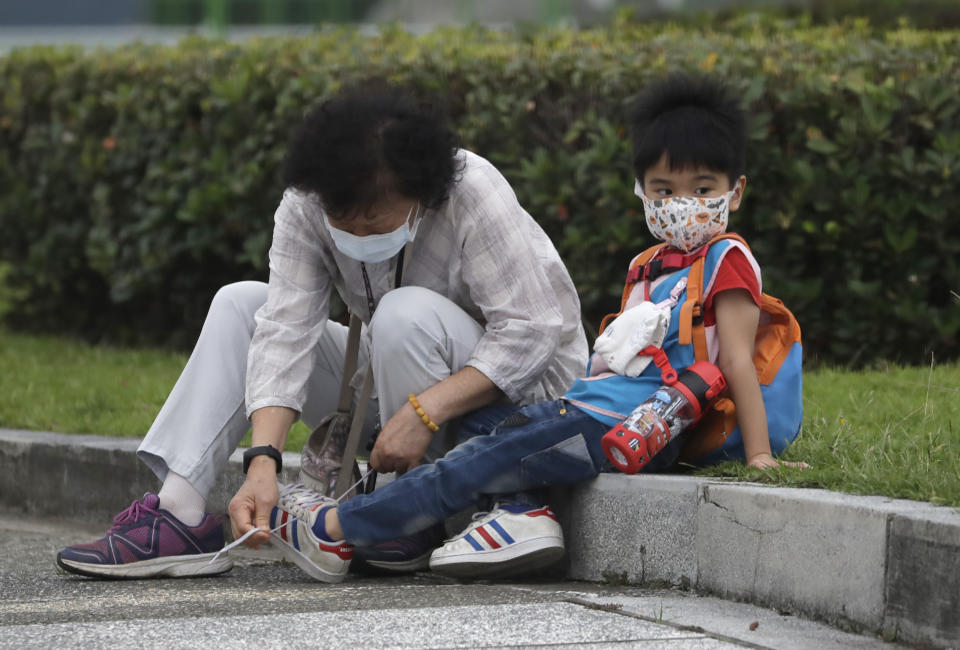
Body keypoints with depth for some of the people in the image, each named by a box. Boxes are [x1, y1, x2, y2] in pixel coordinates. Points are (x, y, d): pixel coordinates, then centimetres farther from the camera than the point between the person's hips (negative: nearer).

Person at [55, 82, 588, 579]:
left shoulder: (474, 195, -26)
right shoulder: (305, 207, -14)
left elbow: (530, 332, -28)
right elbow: (287, 331, -21)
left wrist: (424, 411, -37)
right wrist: (263, 459, -35)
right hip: (391, 382, 6)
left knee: (407, 313, -34)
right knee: (241, 304, -6)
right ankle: (179, 513, -17)